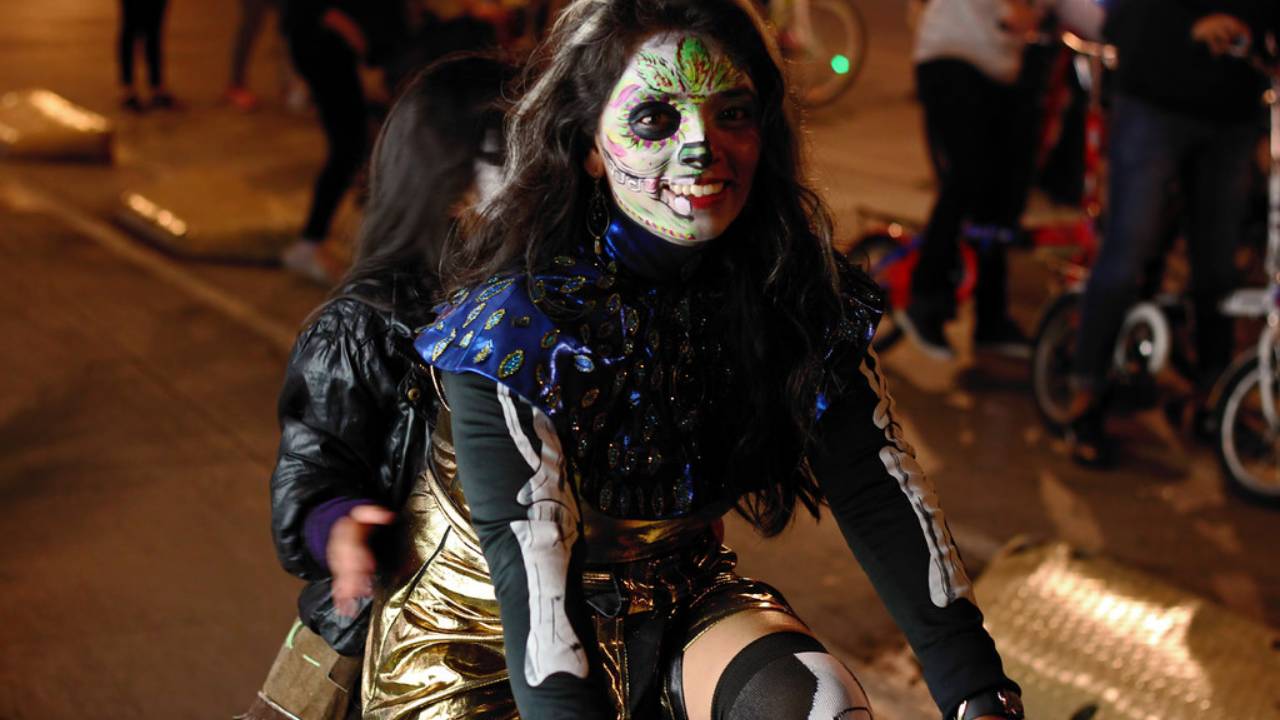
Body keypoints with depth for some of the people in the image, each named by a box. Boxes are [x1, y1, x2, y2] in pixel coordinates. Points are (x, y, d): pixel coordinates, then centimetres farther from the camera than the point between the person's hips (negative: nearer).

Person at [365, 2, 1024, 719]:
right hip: (489, 626, -1)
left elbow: (882, 493, -15)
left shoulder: (796, 295, -12)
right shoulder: (514, 320, -25)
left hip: (670, 602, 2)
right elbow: (528, 558, -31)